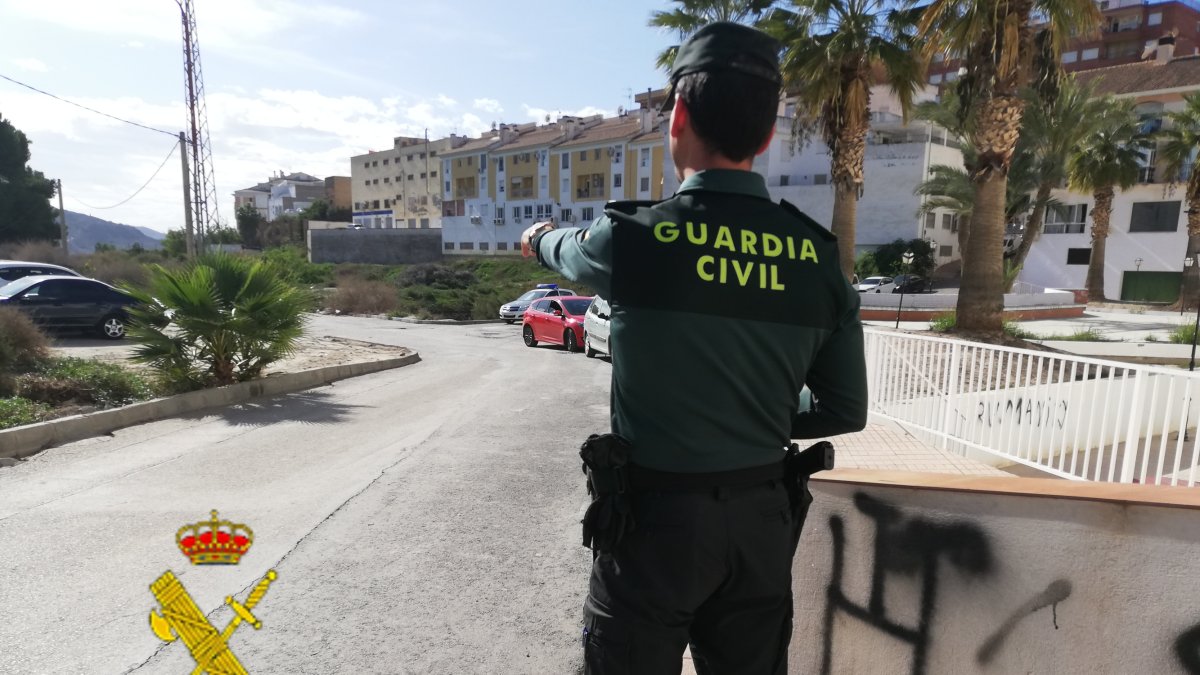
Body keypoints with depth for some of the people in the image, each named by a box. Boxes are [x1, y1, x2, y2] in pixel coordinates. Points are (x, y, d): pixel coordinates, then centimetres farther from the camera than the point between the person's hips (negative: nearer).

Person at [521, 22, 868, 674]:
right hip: (761, 519, 4)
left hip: (655, 517, -3)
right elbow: (845, 412, 2)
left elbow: (568, 249, 8)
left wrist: (539, 236, 31)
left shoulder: (633, 236, -16)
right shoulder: (819, 257, -5)